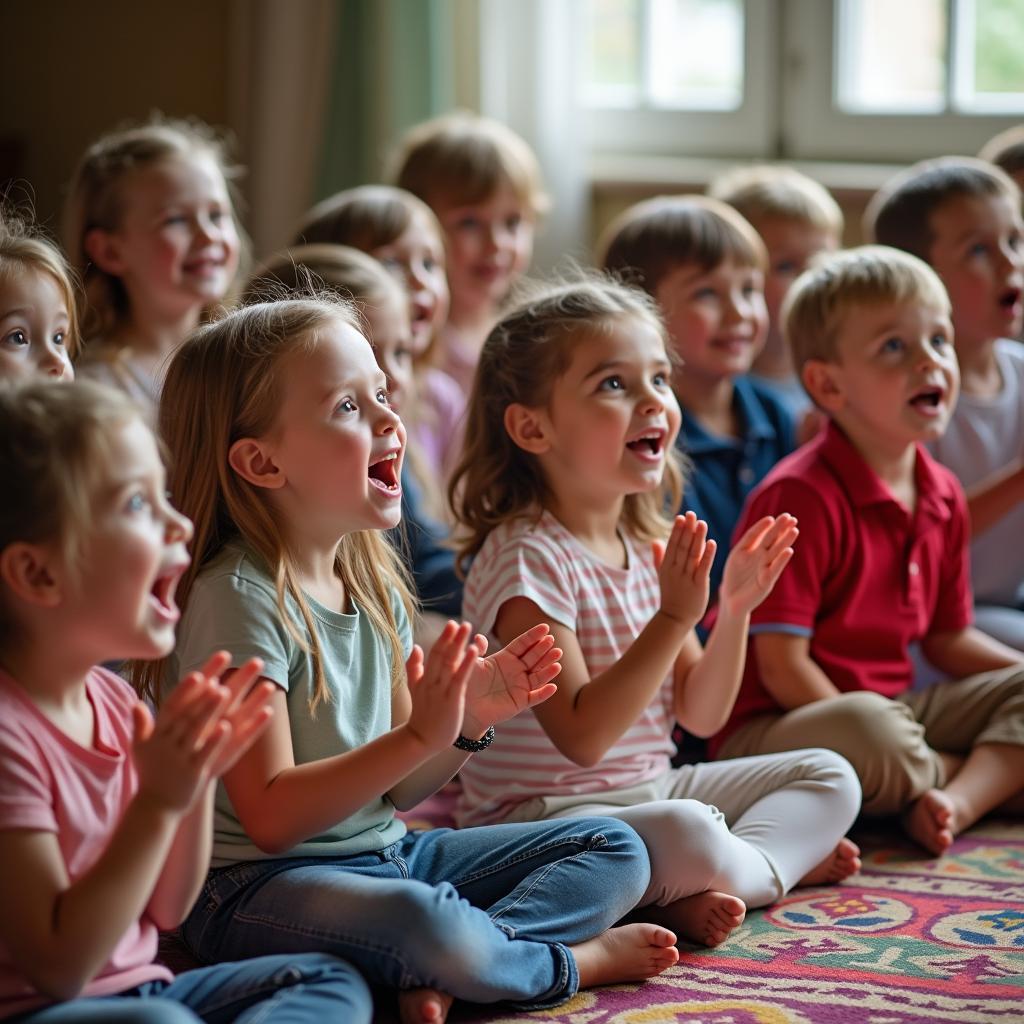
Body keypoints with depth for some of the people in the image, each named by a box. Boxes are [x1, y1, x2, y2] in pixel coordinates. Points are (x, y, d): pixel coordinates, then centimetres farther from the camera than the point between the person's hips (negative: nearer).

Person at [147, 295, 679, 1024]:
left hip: (383, 853, 9)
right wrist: (419, 736, -27)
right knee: (423, 919, -38)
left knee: (616, 851, 7)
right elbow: (271, 818, -21)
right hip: (260, 884, -9)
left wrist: (470, 723, -7)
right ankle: (572, 960, -5)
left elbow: (395, 789, 12)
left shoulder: (374, 586, 9)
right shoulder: (239, 597, -17)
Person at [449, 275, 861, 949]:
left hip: (650, 789, 9)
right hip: (541, 814, -9)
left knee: (831, 778, 8)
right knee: (687, 835, -36)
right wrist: (675, 617, -28)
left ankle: (693, 895, -13)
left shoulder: (652, 547, 7)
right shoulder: (526, 557, -19)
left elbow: (701, 714, 8)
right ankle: (784, 861, -3)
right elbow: (582, 736, -26)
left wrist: (735, 610, -7)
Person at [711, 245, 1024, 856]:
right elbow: (782, 669, -20)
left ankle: (957, 803, -25)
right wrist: (894, 756, -18)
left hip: (894, 710, 8)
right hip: (770, 730, -8)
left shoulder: (943, 497, 8)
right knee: (866, 727, -38)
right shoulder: (800, 498, -18)